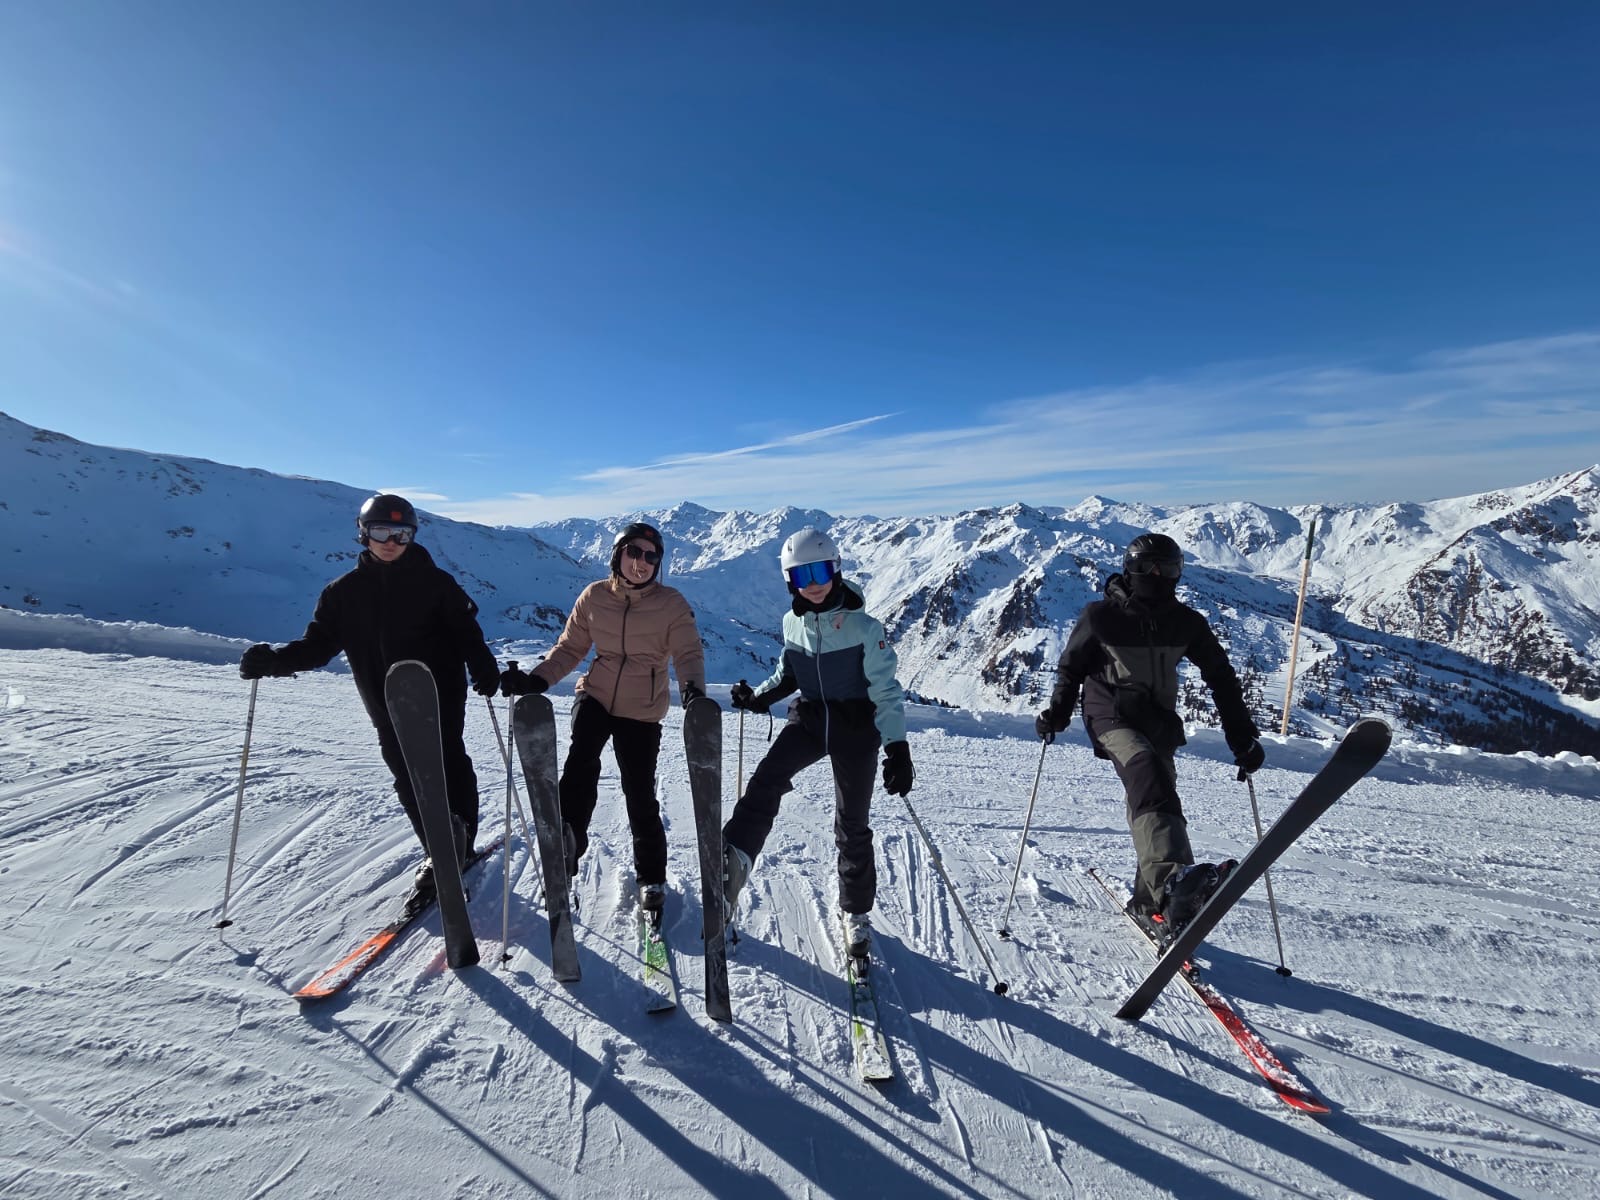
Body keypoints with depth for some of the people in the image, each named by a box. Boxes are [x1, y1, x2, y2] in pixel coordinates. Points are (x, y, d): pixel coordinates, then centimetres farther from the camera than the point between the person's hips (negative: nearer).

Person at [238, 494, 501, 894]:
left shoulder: (434, 582, -2)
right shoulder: (344, 591, 7)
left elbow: (465, 629, -4)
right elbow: (319, 642, 8)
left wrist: (483, 666, -20)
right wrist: (276, 660, -10)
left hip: (439, 698, -3)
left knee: (447, 766, -4)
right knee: (408, 780, 8)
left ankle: (460, 842, 13)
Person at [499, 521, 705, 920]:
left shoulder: (672, 603, -7)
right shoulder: (595, 596, 0)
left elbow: (688, 653, -12)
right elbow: (570, 647, 6)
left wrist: (692, 687, -32)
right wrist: (536, 679, -8)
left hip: (643, 711, -2)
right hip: (596, 696, 2)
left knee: (640, 798, 3)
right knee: (581, 756, -30)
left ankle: (651, 877, 23)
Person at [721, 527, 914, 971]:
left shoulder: (863, 626, -15)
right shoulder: (793, 622, 0)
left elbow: (886, 691, -14)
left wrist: (897, 747, -22)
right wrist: (758, 696, 1)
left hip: (856, 728, -3)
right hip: (809, 718, 4)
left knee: (851, 827, 7)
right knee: (767, 778, -26)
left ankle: (856, 913, 26)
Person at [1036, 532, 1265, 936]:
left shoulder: (1186, 623, 3)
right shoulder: (1102, 615, -6)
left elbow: (1221, 676, 11)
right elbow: (1071, 665, 6)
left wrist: (1243, 736, 7)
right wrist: (1056, 713, 0)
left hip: (1159, 721, 5)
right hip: (1112, 716, -5)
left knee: (1155, 796, 1)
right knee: (1147, 770, -32)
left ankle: (1150, 902, 17)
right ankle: (1172, 878, -49)